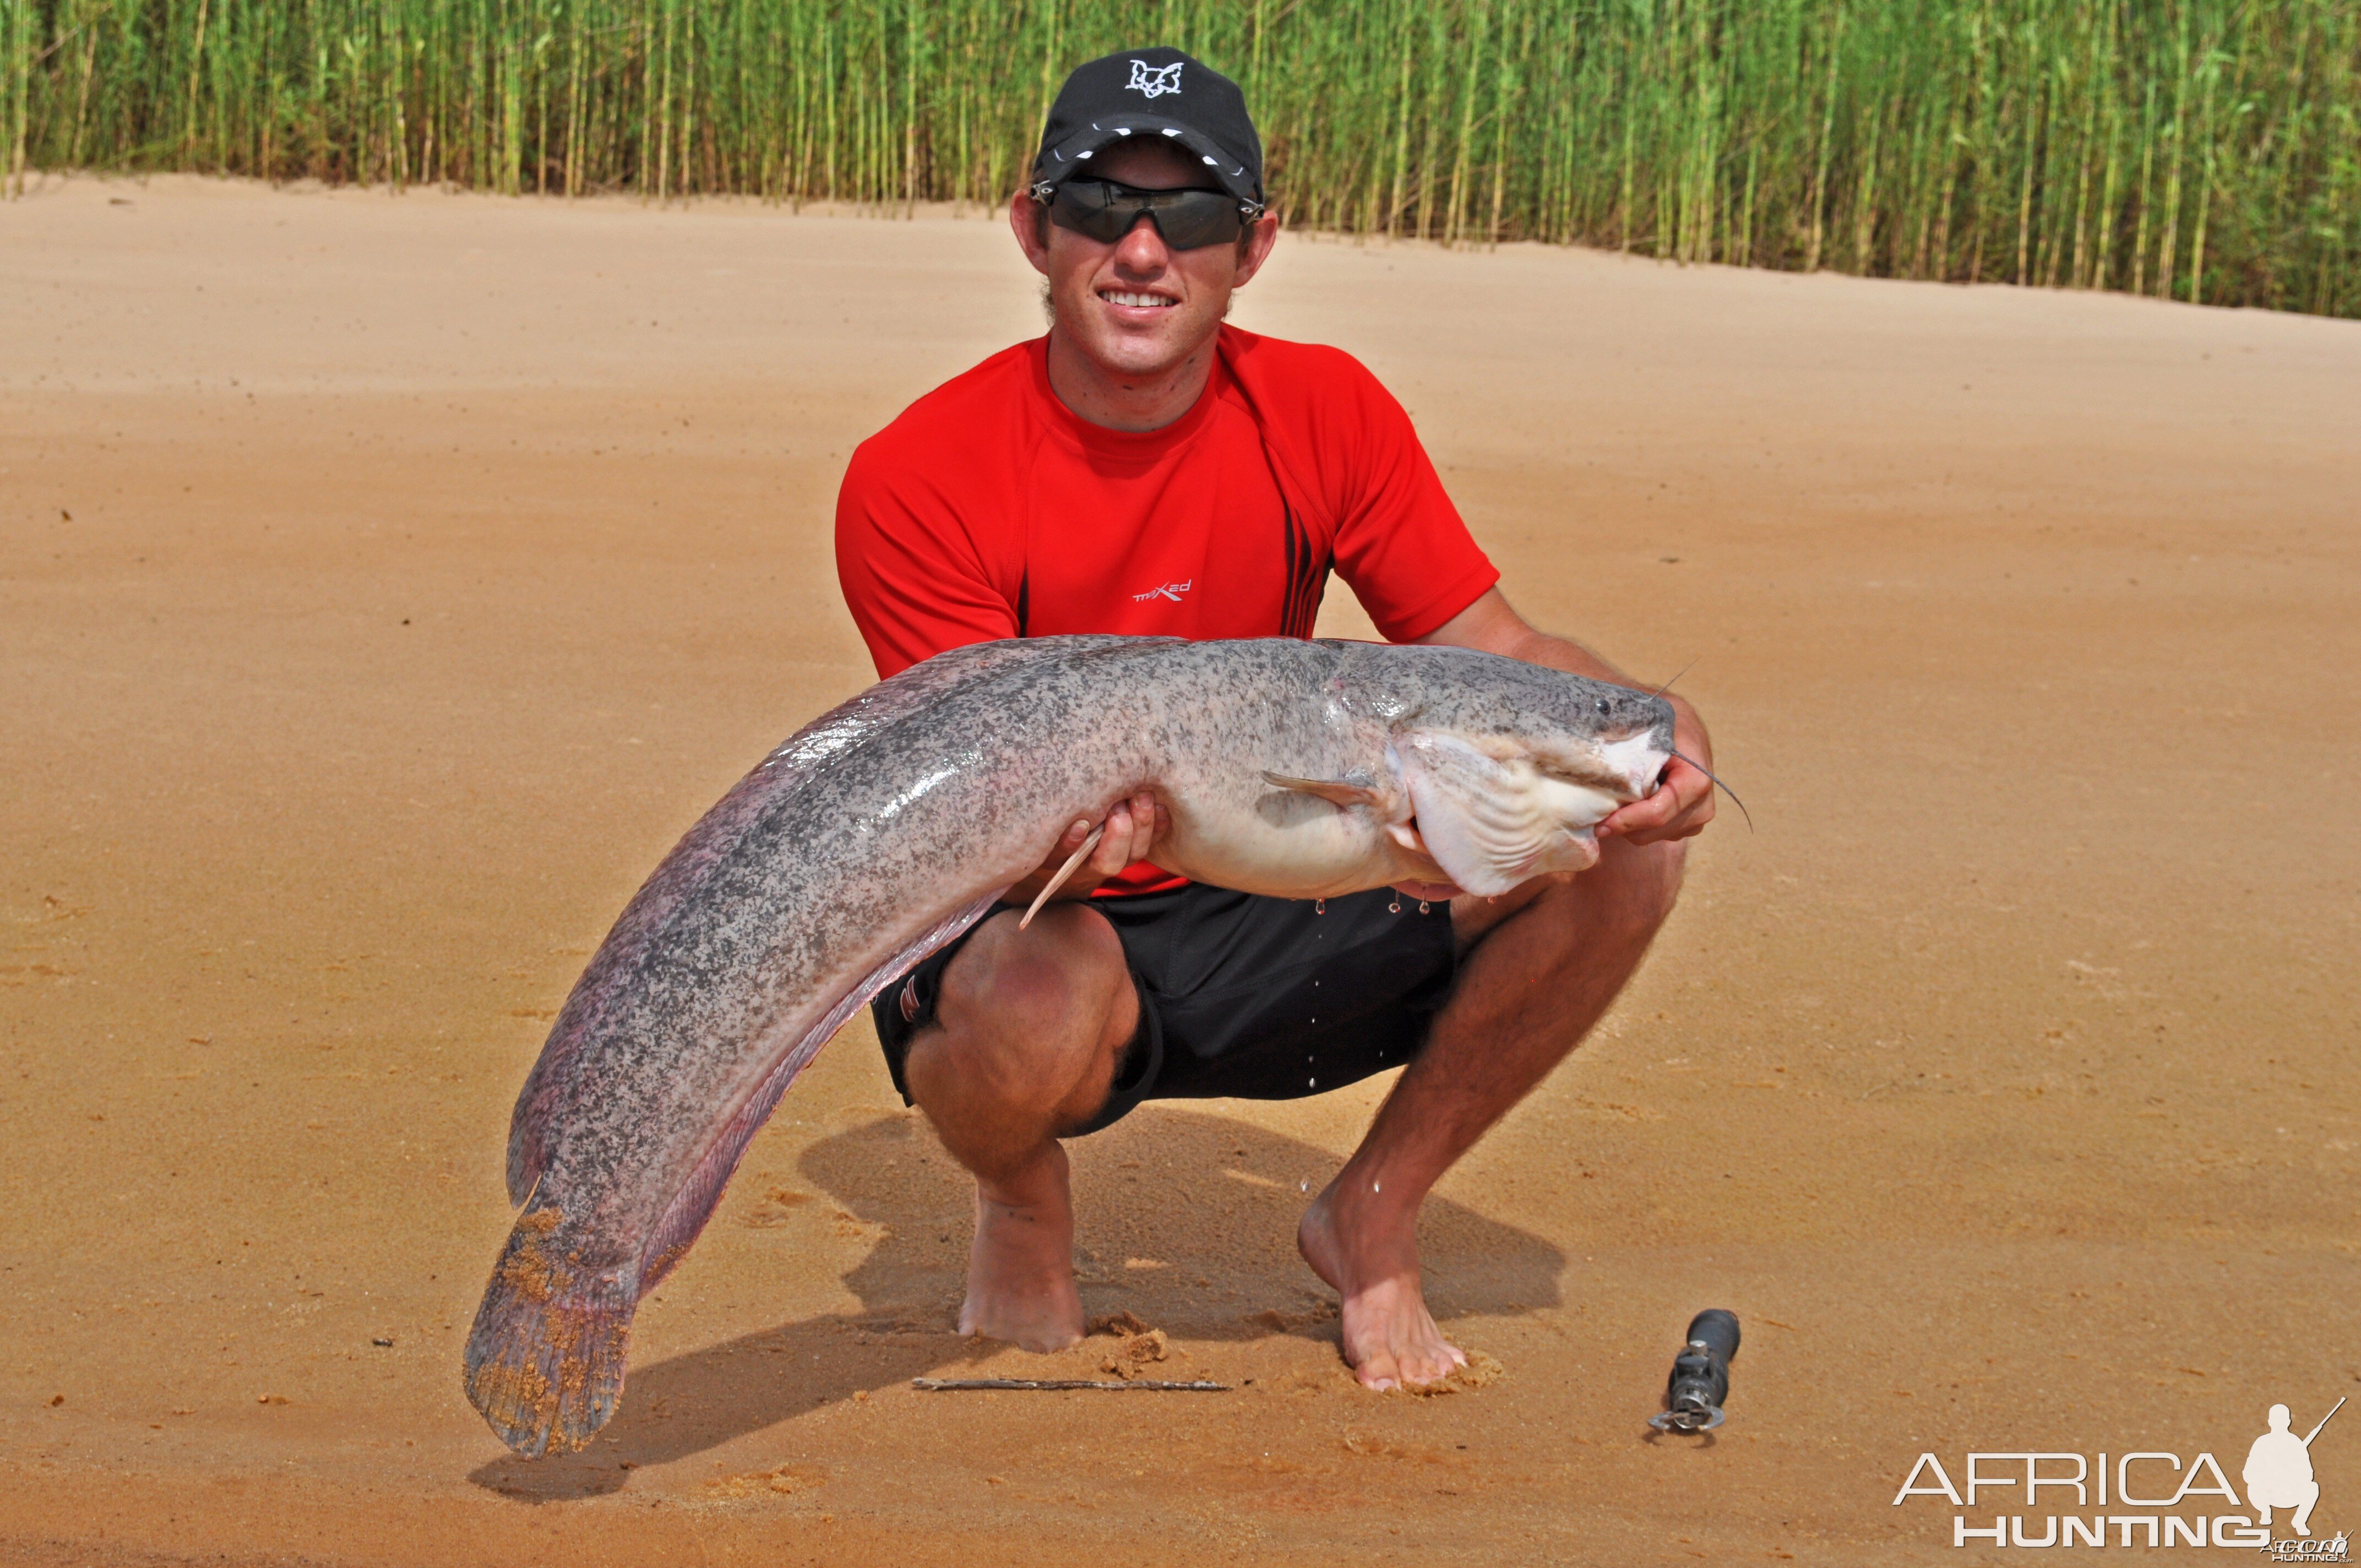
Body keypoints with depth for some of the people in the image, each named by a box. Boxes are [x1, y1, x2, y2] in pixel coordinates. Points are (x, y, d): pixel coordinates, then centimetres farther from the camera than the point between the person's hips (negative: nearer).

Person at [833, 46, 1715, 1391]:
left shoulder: (1322, 412, -5)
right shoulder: (919, 479, -16)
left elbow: (1495, 655, -5)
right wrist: (1055, 829, -46)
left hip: (1267, 922, 4)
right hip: (1030, 925, -4)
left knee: (1623, 844, -15)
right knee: (1037, 996, -42)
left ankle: (1372, 1221, 4)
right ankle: (1023, 1204, -1)